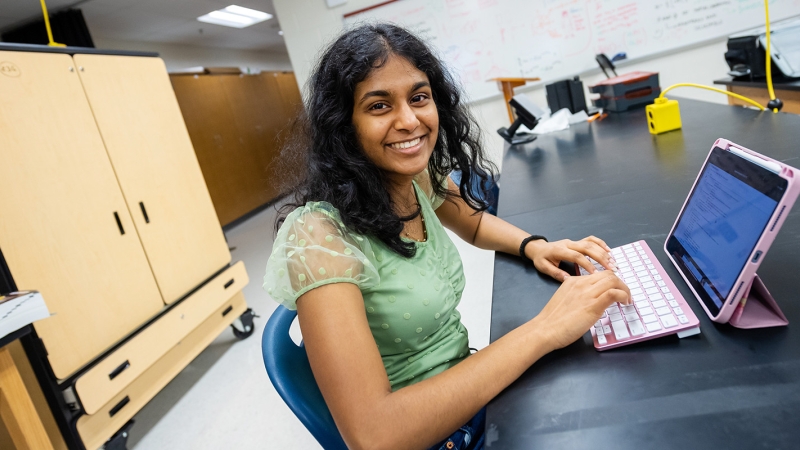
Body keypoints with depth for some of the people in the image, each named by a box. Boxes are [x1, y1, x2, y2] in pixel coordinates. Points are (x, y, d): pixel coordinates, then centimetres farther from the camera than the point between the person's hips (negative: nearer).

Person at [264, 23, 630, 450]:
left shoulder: (420, 177, -6)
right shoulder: (318, 237, -27)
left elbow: (474, 223, 16)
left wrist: (535, 246, -6)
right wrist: (543, 329, -32)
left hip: (467, 391, 6)